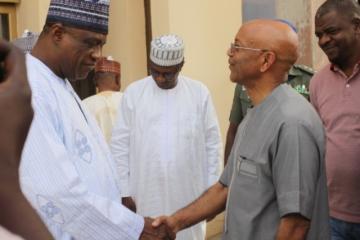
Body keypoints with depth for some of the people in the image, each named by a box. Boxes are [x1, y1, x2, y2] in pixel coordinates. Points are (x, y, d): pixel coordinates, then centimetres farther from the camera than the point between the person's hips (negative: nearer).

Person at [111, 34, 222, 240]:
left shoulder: (200, 93, 0)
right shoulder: (133, 93, -1)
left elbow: (213, 144, 3)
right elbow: (120, 145, 1)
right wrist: (124, 190, -1)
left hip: (189, 193, 0)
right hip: (146, 194, 0)